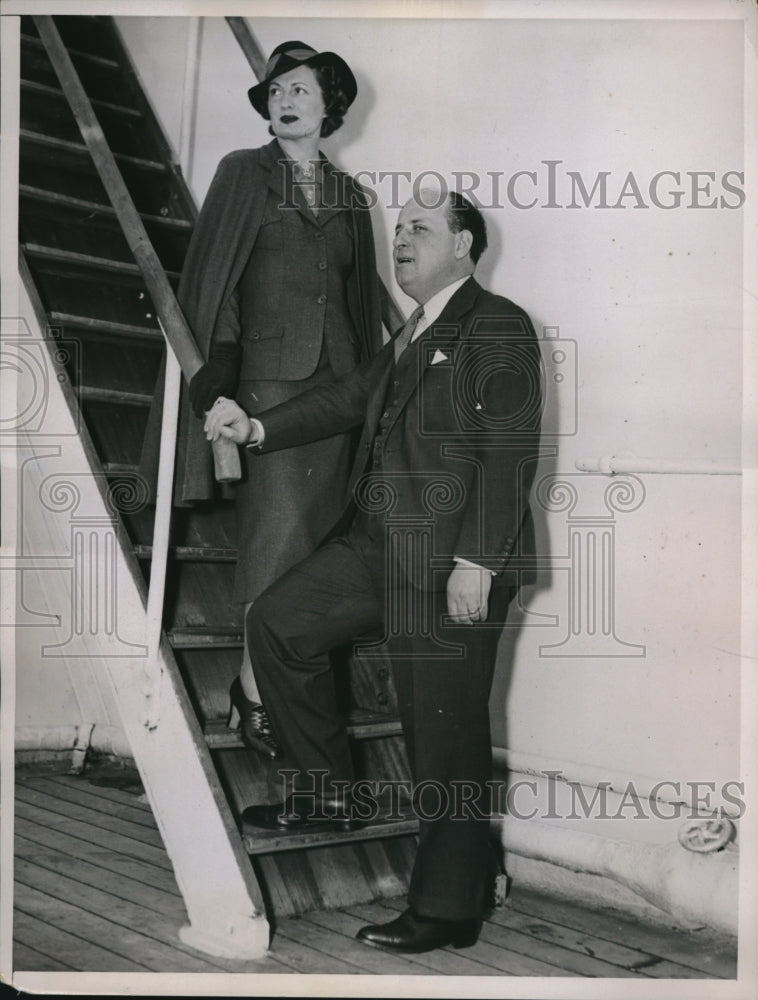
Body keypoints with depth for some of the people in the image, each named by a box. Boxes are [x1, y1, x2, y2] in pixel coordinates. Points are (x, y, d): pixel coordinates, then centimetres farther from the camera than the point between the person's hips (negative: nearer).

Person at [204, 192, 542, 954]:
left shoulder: (499, 327, -7)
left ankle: (447, 910, 11)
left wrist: (475, 561, -21)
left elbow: (509, 451, -15)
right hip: (378, 546, 9)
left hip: (453, 561, -9)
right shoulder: (411, 337, 21)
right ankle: (326, 794, 22)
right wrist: (258, 428, 3)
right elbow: (349, 397, 18)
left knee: (445, 731, -3)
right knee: (278, 623, 10)